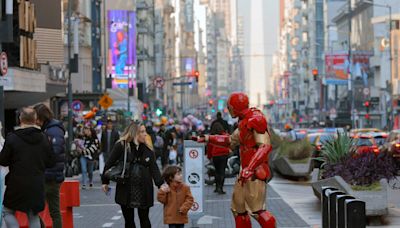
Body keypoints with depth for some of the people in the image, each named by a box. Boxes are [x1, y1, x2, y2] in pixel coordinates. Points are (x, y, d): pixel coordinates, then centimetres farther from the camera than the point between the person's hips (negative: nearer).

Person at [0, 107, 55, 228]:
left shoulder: (12, 138, -11)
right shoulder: (43, 138, 0)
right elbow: (51, 162, 4)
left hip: (17, 184, -3)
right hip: (37, 185, 3)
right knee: (33, 216, 14)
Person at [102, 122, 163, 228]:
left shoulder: (148, 149, 3)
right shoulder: (121, 146, -5)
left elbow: (154, 168, -3)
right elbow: (110, 163, 0)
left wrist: (160, 184, -16)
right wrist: (105, 182, 0)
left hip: (144, 190, 1)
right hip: (126, 190, -1)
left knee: (144, 219, 6)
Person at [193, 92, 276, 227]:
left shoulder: (256, 119, -15)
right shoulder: (244, 122, 16)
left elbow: (265, 146, -24)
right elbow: (231, 141, 30)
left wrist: (249, 168, -31)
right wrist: (207, 139, 28)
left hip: (256, 172, -10)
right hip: (246, 170, 10)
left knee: (256, 209, -15)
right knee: (238, 207, 13)